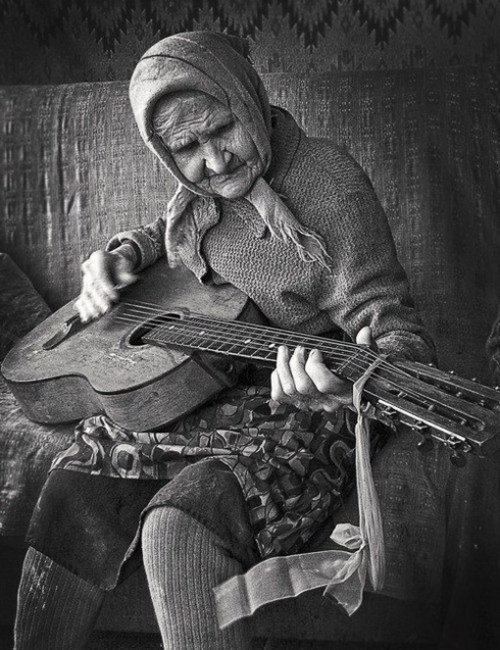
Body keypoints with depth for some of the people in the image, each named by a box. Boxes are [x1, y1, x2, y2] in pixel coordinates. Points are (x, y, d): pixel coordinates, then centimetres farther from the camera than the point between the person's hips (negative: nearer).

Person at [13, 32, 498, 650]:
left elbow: (391, 325, -19)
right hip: (183, 387, 7)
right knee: (74, 488, -8)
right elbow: (161, 232, 28)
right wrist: (117, 257, 5)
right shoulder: (199, 191, 5)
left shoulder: (330, 190, -17)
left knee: (182, 523, -30)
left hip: (299, 413, -6)